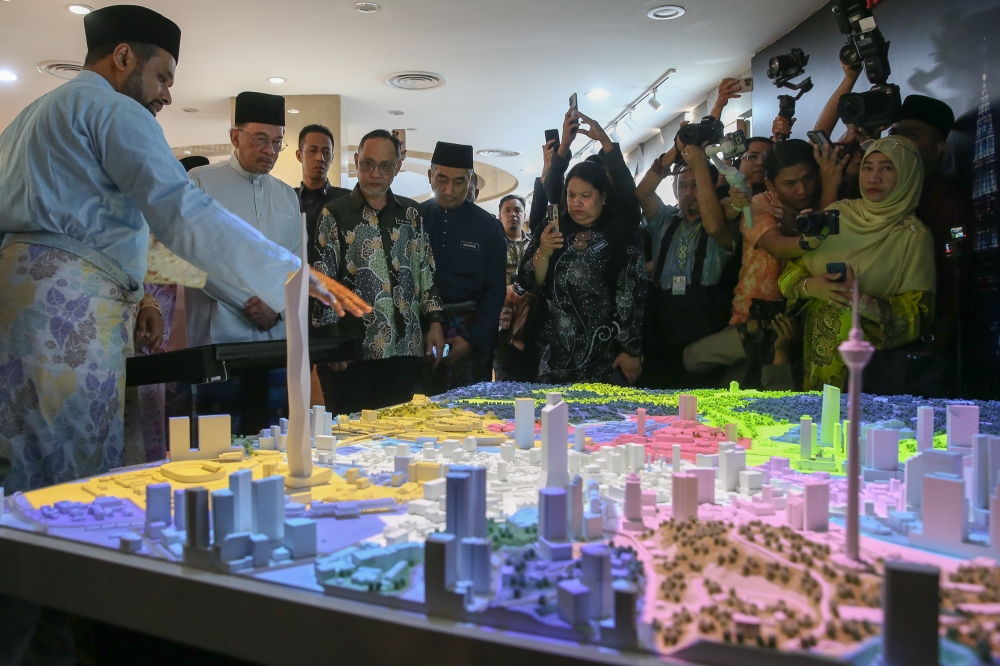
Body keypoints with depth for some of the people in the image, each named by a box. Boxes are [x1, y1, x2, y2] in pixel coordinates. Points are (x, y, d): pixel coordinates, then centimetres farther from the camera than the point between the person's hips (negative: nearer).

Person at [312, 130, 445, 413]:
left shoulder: (411, 214, 11)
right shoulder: (334, 216, 0)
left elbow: (426, 272, 14)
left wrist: (435, 322, 5)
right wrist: (332, 343, -7)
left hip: (406, 348, 3)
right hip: (352, 351, -3)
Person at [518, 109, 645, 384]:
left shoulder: (620, 234, 0)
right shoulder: (552, 232, 8)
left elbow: (631, 300, -5)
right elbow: (530, 284, 1)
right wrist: (542, 253, -11)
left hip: (605, 358, -2)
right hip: (554, 356, 2)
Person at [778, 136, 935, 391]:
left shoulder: (914, 236, -3)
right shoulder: (838, 213, 7)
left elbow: (918, 315, -8)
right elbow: (791, 271, 7)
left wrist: (863, 303, -24)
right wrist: (810, 286, -14)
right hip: (813, 346, 3)